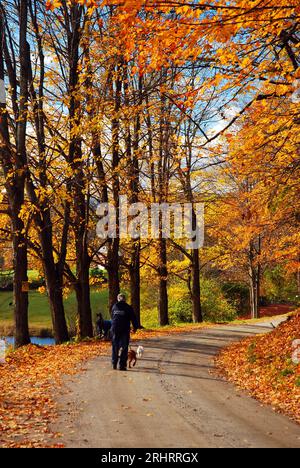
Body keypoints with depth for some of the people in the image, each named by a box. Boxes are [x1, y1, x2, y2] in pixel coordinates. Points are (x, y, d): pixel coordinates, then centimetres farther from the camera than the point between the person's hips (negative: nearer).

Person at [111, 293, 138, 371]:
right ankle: (122, 365, -1)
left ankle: (114, 364, 16)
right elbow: (133, 318, 0)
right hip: (125, 330, -3)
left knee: (115, 347, 15)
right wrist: (135, 327, 12)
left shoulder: (114, 307, 6)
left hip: (115, 329, 3)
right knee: (124, 348, 2)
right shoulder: (128, 307, -4)